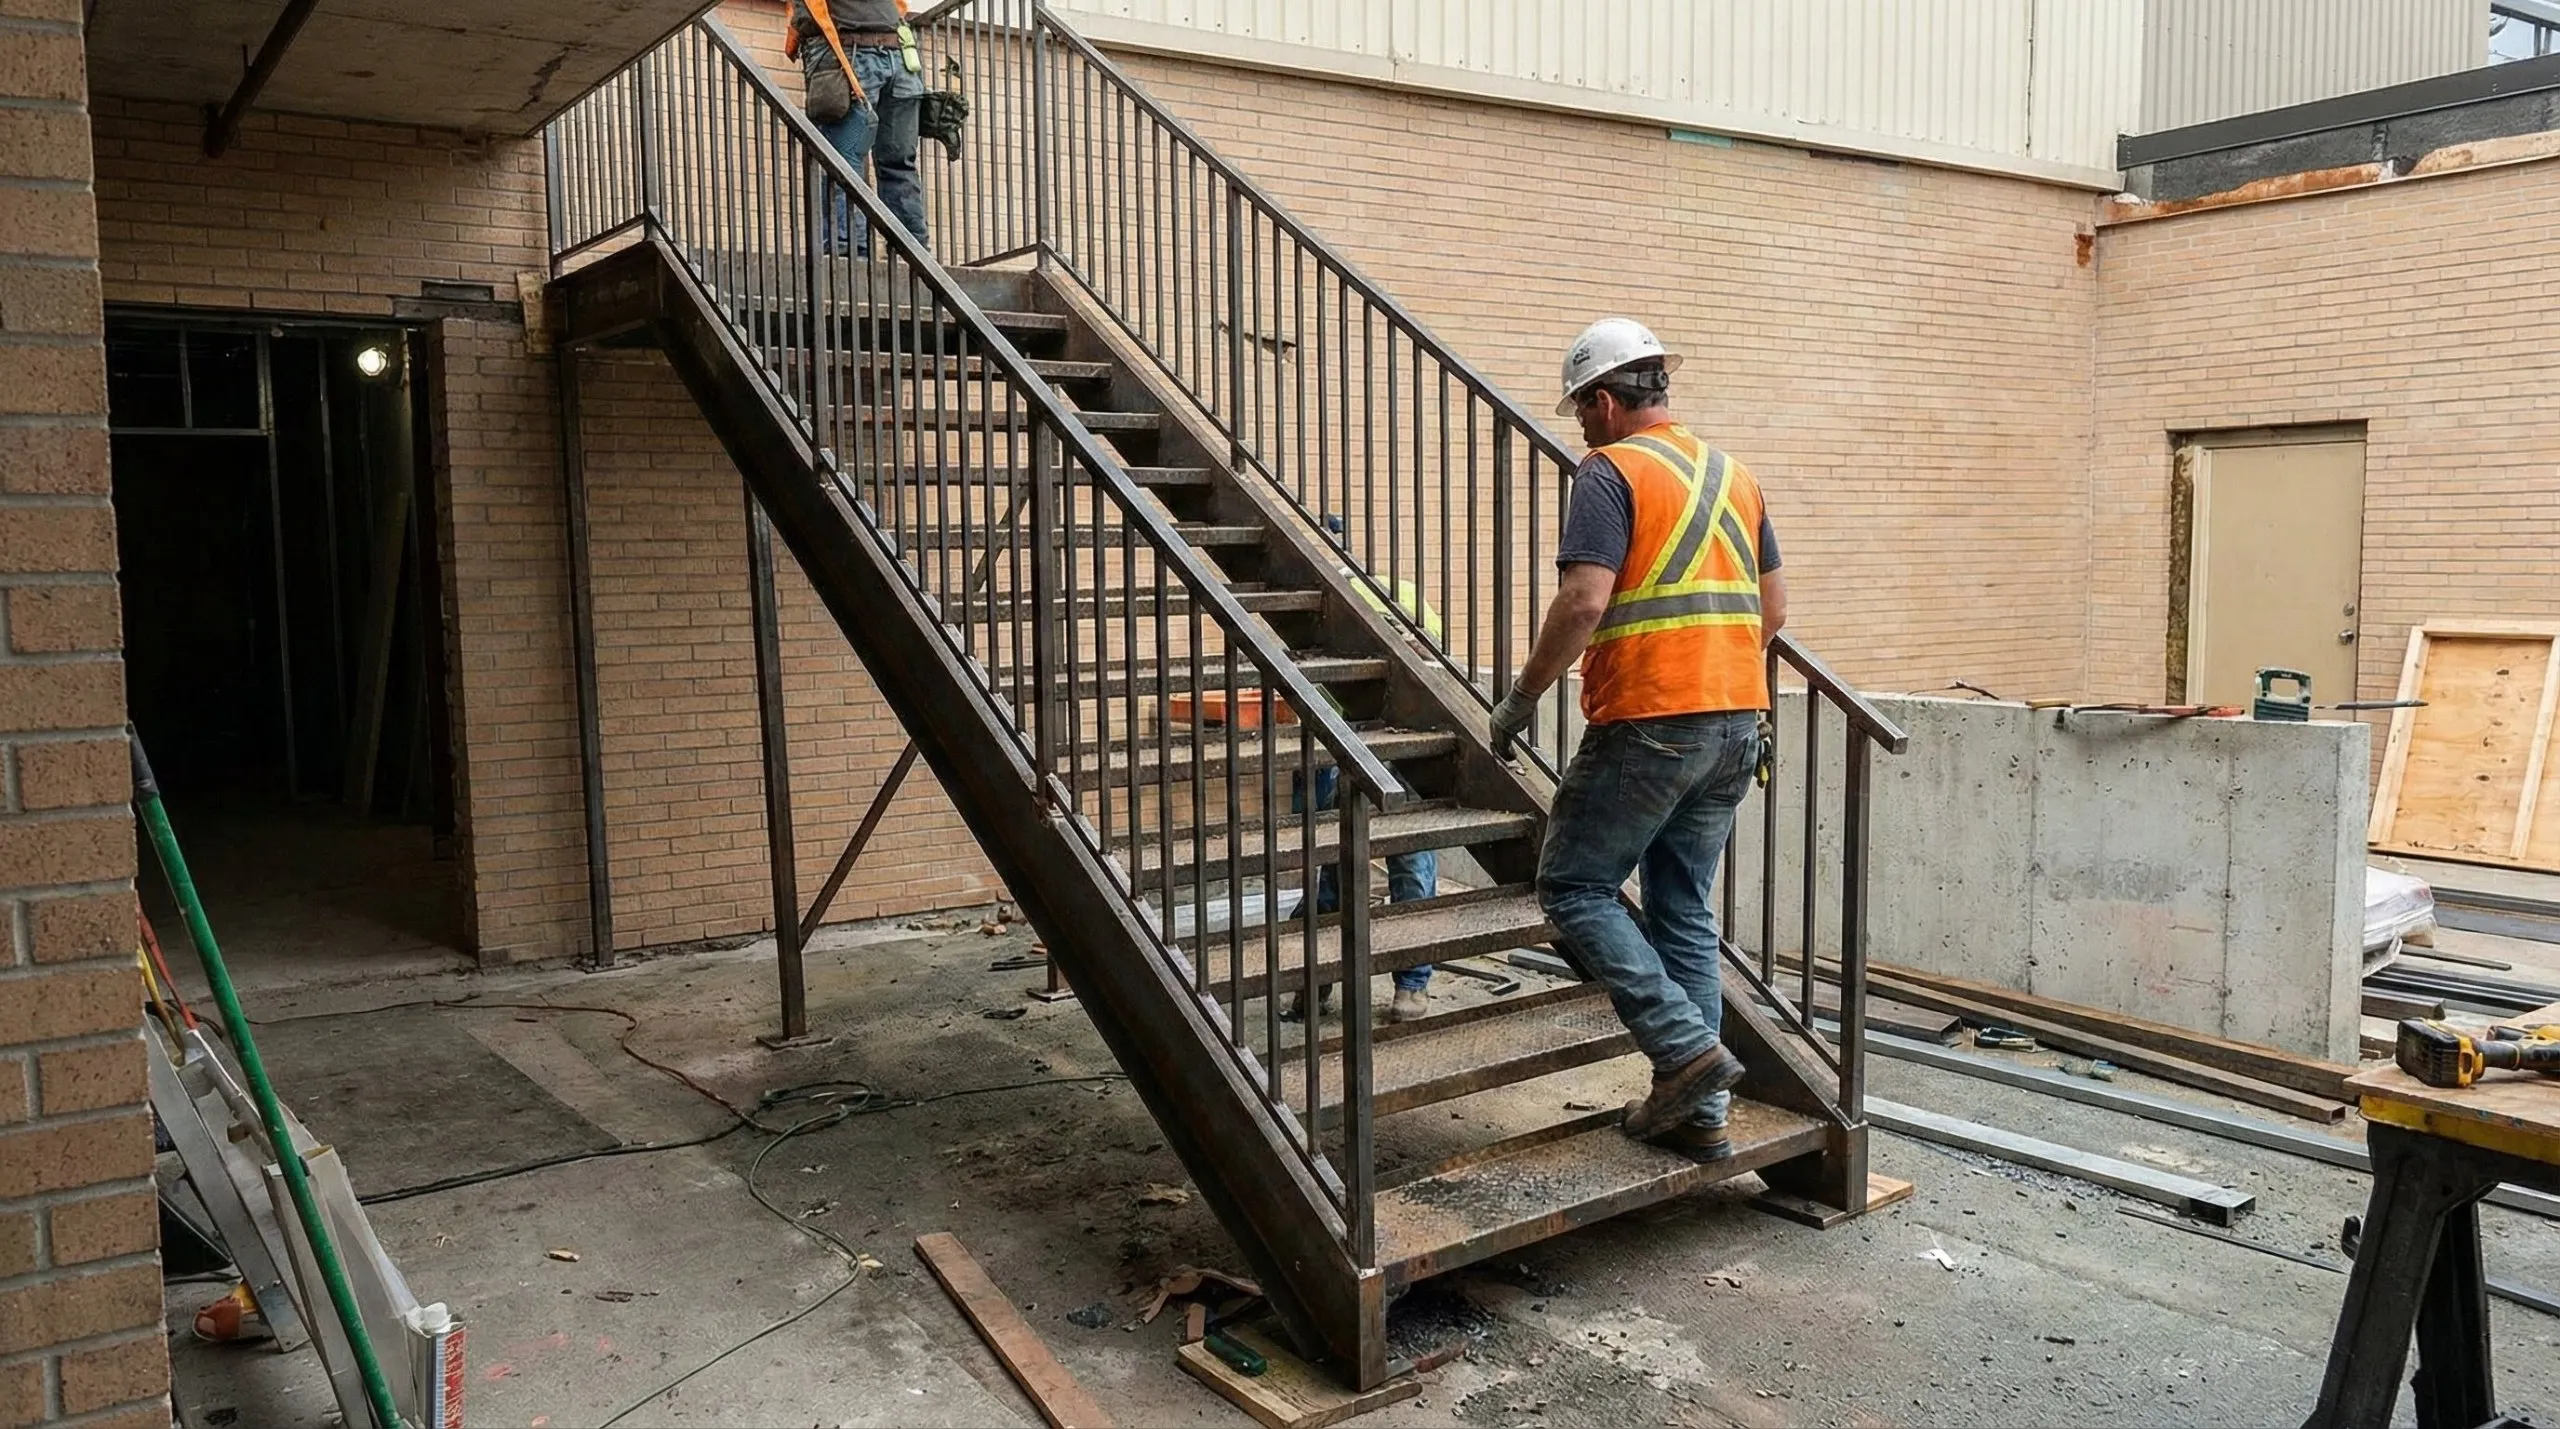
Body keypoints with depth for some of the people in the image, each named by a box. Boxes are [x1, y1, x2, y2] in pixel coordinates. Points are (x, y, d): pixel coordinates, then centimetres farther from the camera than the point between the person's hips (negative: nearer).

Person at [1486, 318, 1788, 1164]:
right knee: (1685, 909, 13)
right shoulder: (1732, 475, 15)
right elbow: (1774, 606, 19)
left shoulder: (1611, 473, -7)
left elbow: (1584, 601, -19)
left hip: (1649, 722, -8)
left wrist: (1522, 697, -9)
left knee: (1575, 887, 4)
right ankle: (1699, 1112, 16)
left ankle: (1688, 1048, -5)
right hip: (1736, 721, 8)